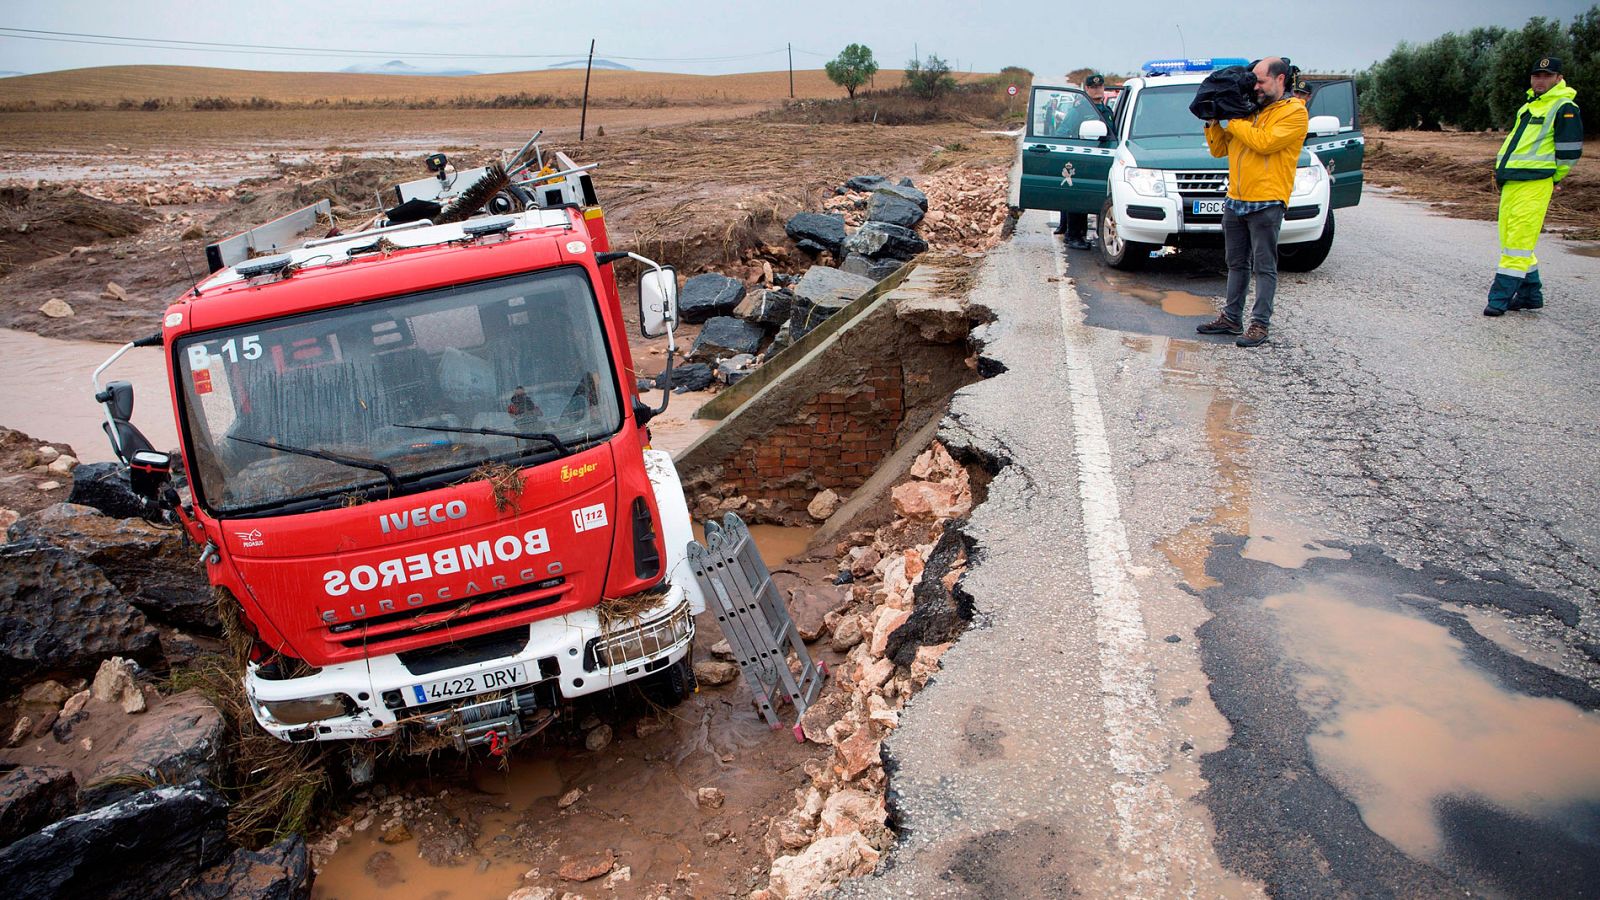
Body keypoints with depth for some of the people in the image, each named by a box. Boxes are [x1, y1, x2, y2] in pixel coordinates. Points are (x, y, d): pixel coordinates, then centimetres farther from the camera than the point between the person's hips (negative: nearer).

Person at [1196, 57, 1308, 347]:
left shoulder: (1294, 112, -4)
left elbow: (1265, 142, -19)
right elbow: (1219, 149, 19)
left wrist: (1231, 122, -10)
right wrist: (1214, 124, 2)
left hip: (1266, 204, -7)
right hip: (1235, 202, 7)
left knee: (1264, 267, -2)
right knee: (1237, 264, 13)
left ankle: (1260, 324, 1)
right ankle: (1232, 318, 21)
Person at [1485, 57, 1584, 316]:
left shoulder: (1564, 107, -6)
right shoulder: (1530, 105, 20)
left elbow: (1570, 149, -8)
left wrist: (1555, 179, 0)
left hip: (1533, 186, -9)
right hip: (1510, 183, 9)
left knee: (1518, 242, -10)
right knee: (1509, 239, 11)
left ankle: (1500, 299, -11)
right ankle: (1531, 295, 22)